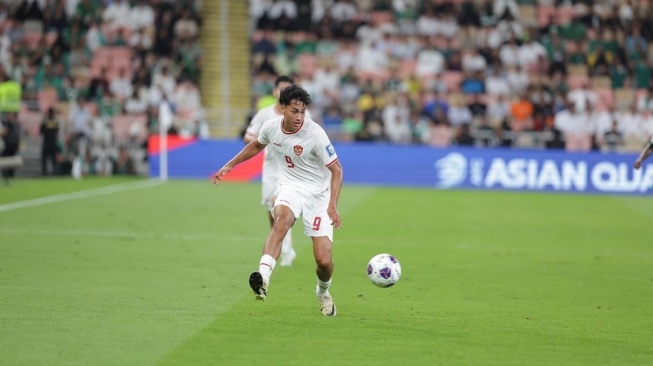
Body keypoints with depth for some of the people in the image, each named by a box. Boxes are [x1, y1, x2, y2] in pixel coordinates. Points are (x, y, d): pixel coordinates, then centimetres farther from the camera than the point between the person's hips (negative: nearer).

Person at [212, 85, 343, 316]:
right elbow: (256, 145, 16)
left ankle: (323, 292, 28)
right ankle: (263, 275, -52)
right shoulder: (271, 127, -9)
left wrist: (333, 205, -27)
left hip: (318, 194, -2)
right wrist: (229, 166, 18)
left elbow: (336, 170, -15)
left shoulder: (315, 134, -22)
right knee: (282, 218, -36)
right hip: (291, 187, 2)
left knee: (324, 260, -7)